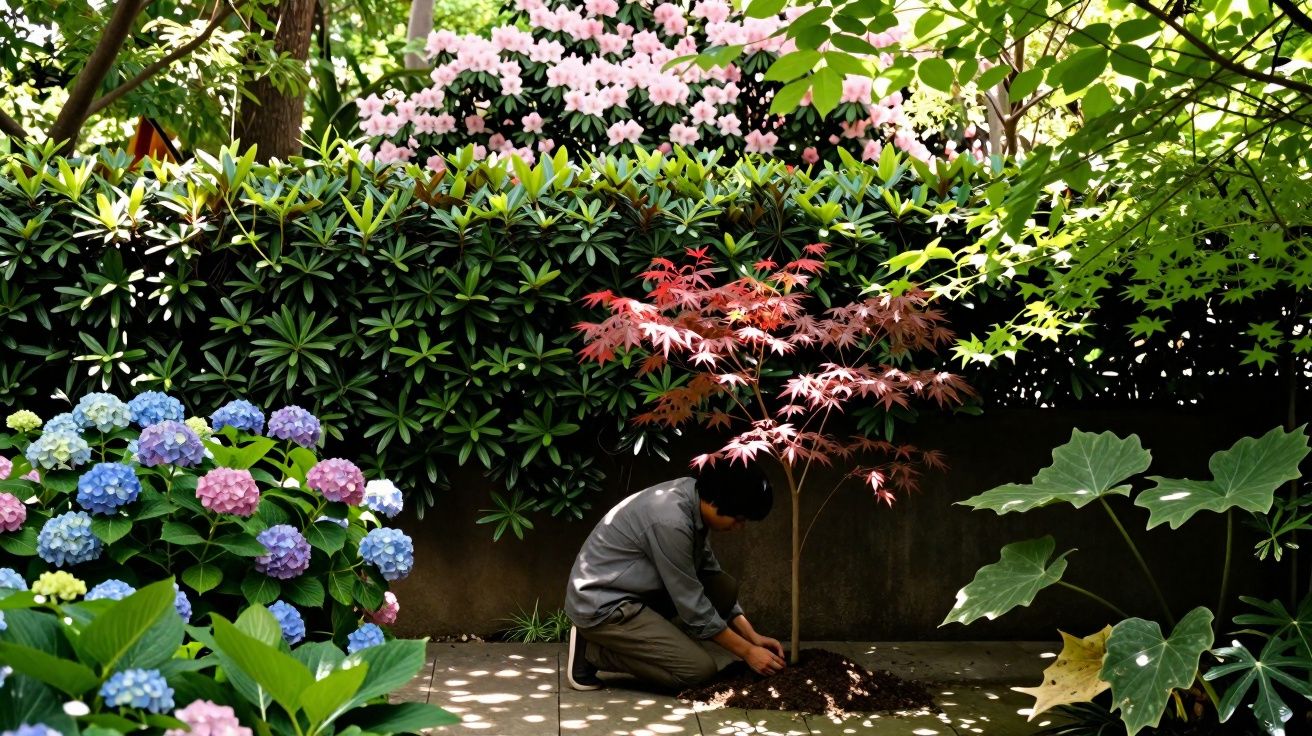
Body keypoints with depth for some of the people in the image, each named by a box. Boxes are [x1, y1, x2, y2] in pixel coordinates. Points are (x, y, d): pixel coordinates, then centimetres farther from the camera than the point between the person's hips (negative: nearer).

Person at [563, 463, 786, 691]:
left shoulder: (691, 495, 0)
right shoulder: (671, 521, -28)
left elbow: (709, 573, 10)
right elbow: (692, 604, -20)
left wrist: (753, 637, 6)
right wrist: (747, 651, -11)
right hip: (602, 606, -9)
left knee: (725, 588, 1)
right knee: (700, 670, -17)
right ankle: (592, 650, -4)